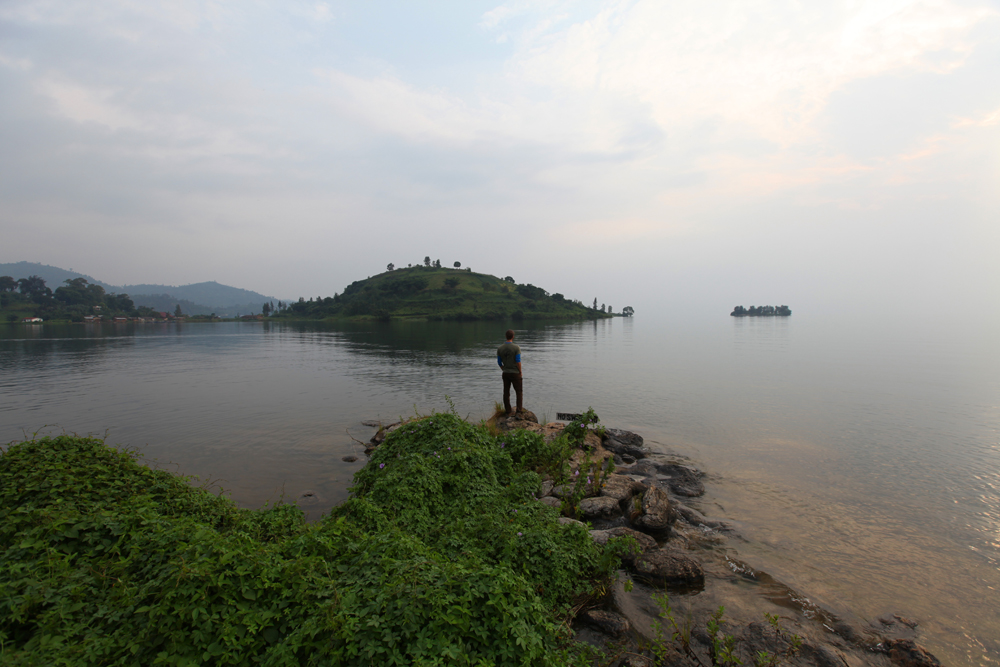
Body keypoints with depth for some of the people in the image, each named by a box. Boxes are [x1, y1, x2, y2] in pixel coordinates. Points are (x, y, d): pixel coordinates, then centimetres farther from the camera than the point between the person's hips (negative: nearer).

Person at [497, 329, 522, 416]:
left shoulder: (499, 348, -1)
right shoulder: (516, 348, -14)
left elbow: (499, 362, 4)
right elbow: (518, 362, -16)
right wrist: (520, 373, -3)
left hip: (505, 373, 4)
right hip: (515, 373, -4)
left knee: (506, 393, 9)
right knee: (519, 392, 10)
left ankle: (508, 412, 15)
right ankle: (519, 409, 3)